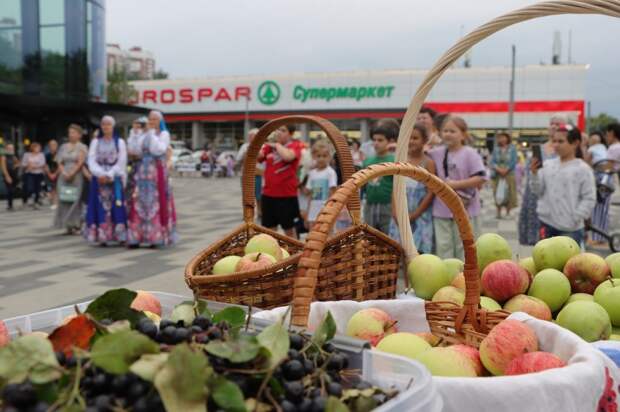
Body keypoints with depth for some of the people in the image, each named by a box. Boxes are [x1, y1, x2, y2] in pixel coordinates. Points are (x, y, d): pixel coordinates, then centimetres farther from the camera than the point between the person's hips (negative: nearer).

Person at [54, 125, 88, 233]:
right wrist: (64, 173, -6)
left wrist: (71, 173, -16)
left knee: (76, 200, -7)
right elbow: (60, 162, 12)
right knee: (64, 201, -2)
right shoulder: (63, 147, 16)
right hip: (64, 178, 4)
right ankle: (68, 225, 1)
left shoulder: (82, 147, 3)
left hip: (77, 177, -4)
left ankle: (76, 224, -4)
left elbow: (80, 162, -8)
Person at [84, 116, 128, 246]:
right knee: (100, 206, -3)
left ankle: (118, 236, -4)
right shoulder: (95, 142, 12)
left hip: (115, 179, -2)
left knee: (116, 206, -6)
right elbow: (91, 160, 2)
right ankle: (101, 237, -2)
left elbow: (121, 162, -3)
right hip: (99, 178, 2)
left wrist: (109, 175, -14)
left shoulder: (120, 142, 6)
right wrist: (100, 174, -14)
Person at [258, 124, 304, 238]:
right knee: (269, 229, 11)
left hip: (287, 195, -5)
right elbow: (256, 157, -3)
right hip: (268, 194, 5)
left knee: (289, 229, 7)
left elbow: (287, 156, -27)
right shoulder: (270, 145, 9)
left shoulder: (295, 145, -5)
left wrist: (277, 145, -12)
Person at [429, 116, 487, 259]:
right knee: (443, 247, 9)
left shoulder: (470, 154, -7)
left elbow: (480, 179, -14)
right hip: (441, 211, 4)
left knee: (464, 248, 6)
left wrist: (455, 184, -16)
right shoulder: (437, 153, 6)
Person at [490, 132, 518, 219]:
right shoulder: (496, 149, 6)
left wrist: (506, 170, -14)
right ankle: (499, 212, 6)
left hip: (509, 174, -2)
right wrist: (499, 169, -14)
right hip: (497, 175, 2)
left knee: (509, 193, -3)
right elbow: (492, 161, 2)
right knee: (498, 193, 0)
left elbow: (514, 162, -4)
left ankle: (508, 212, 6)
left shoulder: (512, 148, 1)